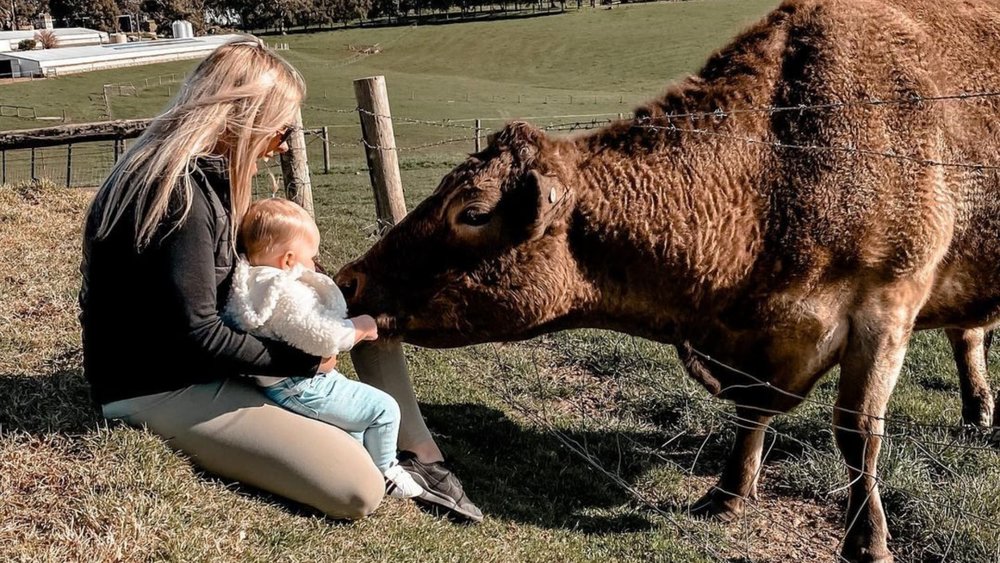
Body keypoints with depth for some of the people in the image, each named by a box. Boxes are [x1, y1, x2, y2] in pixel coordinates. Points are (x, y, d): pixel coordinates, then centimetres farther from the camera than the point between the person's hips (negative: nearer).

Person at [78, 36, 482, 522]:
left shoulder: (197, 171, 7)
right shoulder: (178, 190, -24)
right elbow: (196, 335, -26)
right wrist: (302, 360, -14)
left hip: (199, 366, 11)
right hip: (162, 393, -10)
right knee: (358, 488, -24)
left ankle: (418, 459, 5)